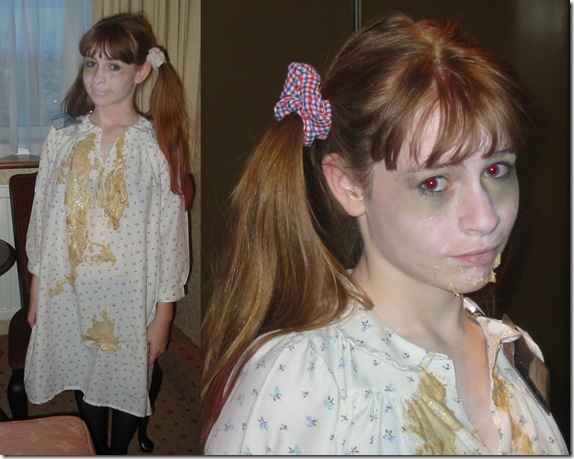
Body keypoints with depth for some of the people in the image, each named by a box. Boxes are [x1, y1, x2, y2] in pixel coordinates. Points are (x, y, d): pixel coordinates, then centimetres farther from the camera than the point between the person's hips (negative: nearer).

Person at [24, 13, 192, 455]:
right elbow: (42, 216, 6)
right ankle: (96, 451, 42)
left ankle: (119, 451, 40)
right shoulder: (63, 137, -2)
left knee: (127, 382, 14)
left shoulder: (158, 146, -11)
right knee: (85, 379, 18)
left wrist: (163, 315, -8)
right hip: (69, 289, 3)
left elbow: (171, 233, -9)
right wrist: (36, 292, 8)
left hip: (130, 293, -3)